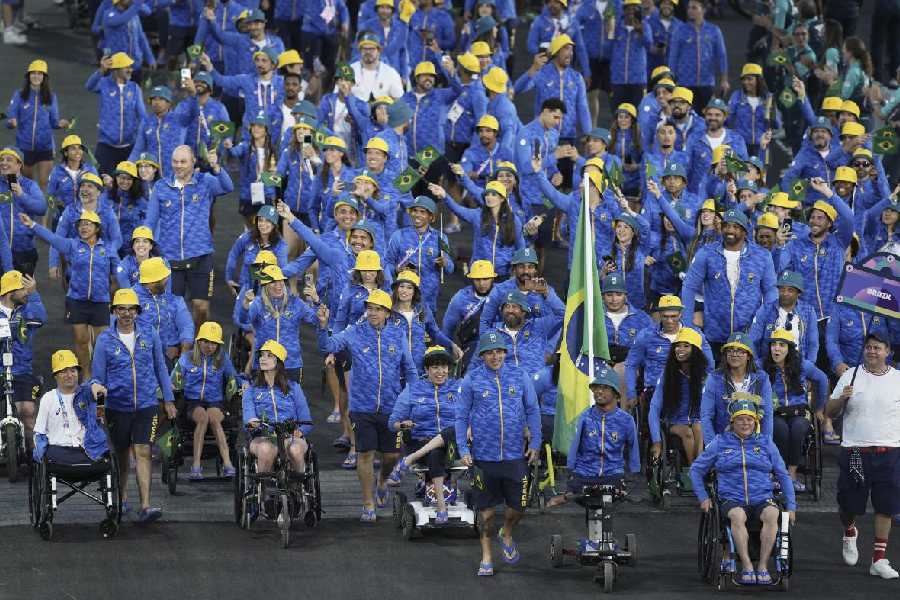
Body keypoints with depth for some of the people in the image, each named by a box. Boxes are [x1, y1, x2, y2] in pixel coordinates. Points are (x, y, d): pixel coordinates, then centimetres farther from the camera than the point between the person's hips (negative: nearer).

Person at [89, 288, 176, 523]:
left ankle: (145, 506, -18)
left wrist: (168, 400, 12)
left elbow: (160, 369, 11)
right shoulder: (105, 340, -2)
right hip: (118, 405, 1)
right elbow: (97, 374, 0)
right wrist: (96, 386, -24)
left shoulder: (149, 337, 2)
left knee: (142, 452, -11)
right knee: (121, 455, 14)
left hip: (146, 405, -1)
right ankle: (122, 498, 34)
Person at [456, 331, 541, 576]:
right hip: (483, 455, -1)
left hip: (515, 454, 1)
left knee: (518, 506, 6)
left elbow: (532, 410, 7)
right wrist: (463, 449, -3)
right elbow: (462, 417, 3)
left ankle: (507, 535, 38)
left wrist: (535, 443, 1)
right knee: (486, 509, 5)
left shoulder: (519, 376, 2)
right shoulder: (472, 379, -1)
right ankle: (486, 558, 18)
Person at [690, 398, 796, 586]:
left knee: (772, 514, -34)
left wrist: (791, 506, 9)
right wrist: (703, 497, 8)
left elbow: (783, 475, 18)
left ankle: (763, 567, -31)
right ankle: (747, 567, -37)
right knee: (737, 516, -38)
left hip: (762, 499, 1)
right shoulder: (720, 443, 13)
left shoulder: (765, 443, 16)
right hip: (732, 500, -1)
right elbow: (696, 469, 20)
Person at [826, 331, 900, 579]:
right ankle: (849, 533, 40)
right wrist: (842, 398, -14)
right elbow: (830, 412, 5)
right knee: (849, 505, 6)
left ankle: (879, 560, 6)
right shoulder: (851, 377, 3)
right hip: (854, 452, 0)